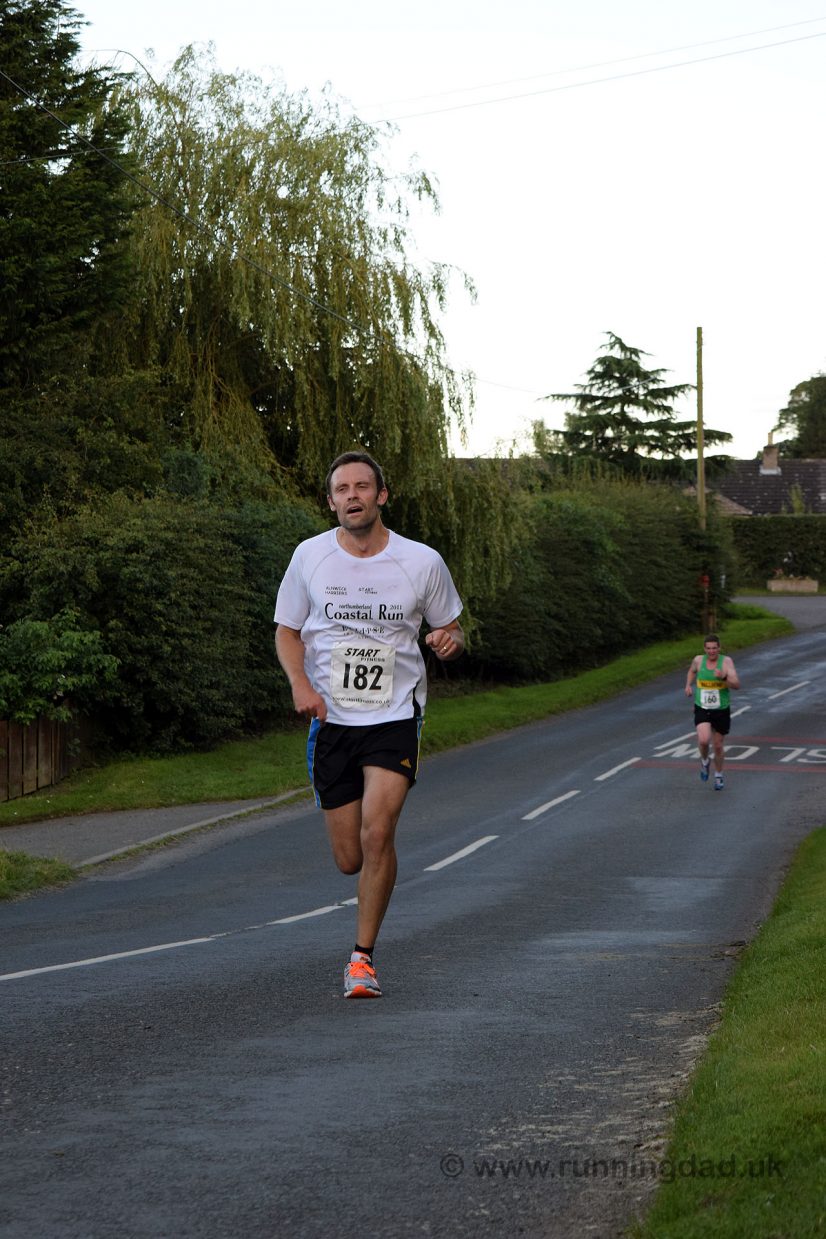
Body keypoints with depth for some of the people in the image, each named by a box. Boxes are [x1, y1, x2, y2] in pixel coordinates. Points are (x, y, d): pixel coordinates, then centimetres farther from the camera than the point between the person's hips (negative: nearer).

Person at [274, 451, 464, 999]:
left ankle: (364, 957, -6)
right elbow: (287, 630, 10)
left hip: (396, 716, -2)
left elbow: (450, 628, 11)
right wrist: (300, 683, -9)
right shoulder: (310, 555, 0)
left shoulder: (422, 561, -3)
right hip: (331, 720, 2)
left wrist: (451, 639, -13)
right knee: (350, 859, 2)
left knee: (377, 834, -21)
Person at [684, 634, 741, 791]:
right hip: (702, 709, 1)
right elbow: (692, 671, 22)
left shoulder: (726, 661, -11)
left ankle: (718, 776, 37)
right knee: (703, 740, -22)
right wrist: (688, 685, 6)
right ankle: (704, 761, 12)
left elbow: (736, 685, -18)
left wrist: (723, 677, -35)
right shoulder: (698, 660, -3)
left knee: (718, 745, 11)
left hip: (721, 710, -1)